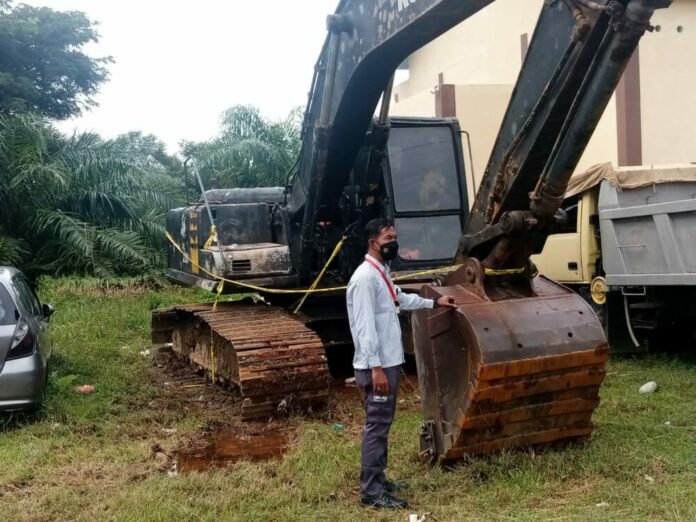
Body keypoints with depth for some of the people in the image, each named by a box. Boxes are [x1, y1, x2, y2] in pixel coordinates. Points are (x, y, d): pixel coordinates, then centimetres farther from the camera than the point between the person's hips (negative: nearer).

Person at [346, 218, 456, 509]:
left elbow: (400, 299, 34)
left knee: (382, 424, 16)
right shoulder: (365, 277, -18)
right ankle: (371, 492, 1)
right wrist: (375, 367, -26)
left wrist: (434, 303, 41)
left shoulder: (382, 273, 15)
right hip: (376, 366, -10)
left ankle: (376, 480, 27)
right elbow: (365, 326, -23)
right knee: (376, 426, -6)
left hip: (389, 362, 10)